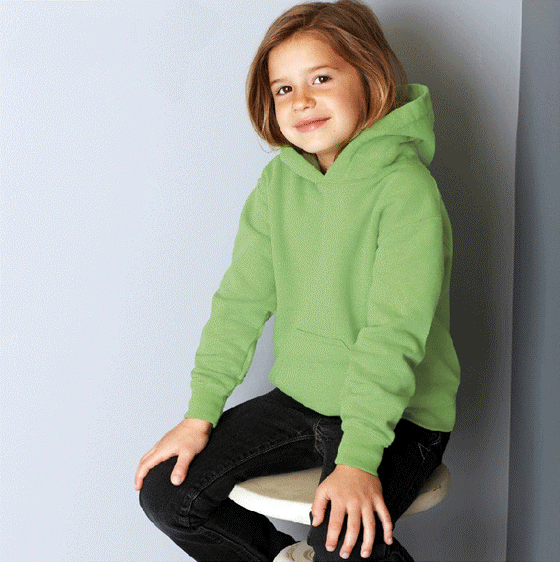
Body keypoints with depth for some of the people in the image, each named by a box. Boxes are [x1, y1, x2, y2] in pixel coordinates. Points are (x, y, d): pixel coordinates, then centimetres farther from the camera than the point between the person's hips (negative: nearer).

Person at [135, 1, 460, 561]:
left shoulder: (405, 186, -18)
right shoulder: (278, 181, 1)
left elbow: (394, 332, -23)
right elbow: (241, 299, 1)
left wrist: (358, 457, -28)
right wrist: (200, 414, -4)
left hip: (397, 415, -6)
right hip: (300, 399, 6)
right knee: (166, 491, -1)